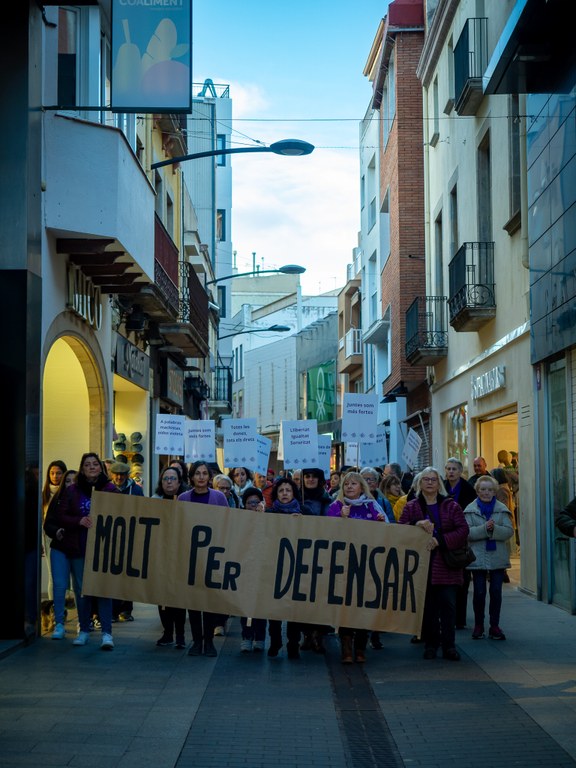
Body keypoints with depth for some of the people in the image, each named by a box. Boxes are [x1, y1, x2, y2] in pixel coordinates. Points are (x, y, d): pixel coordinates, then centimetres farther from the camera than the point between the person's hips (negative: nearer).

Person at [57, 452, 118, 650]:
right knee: (81, 589, 6)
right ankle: (84, 630, 17)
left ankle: (107, 633, -5)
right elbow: (61, 517, 2)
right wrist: (80, 521, -15)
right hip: (78, 548, 2)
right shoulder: (71, 491, 7)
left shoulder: (111, 490, 4)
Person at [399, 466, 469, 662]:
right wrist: (416, 525, -19)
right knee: (427, 607, 3)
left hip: (446, 565, -1)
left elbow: (463, 530, -2)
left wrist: (440, 540, -14)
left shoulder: (451, 506, 8)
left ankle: (449, 646, 2)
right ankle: (430, 644, 12)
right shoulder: (411, 507, 11)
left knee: (448, 605, -4)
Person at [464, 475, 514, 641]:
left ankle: (494, 626, 12)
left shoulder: (502, 509, 5)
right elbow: (466, 532, -9)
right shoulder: (470, 509, 2)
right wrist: (485, 528, -20)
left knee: (496, 592, 2)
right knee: (479, 592, 3)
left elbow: (509, 531, -4)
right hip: (478, 557, -1)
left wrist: (494, 528, -20)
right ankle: (478, 625, 16)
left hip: (498, 557, 1)